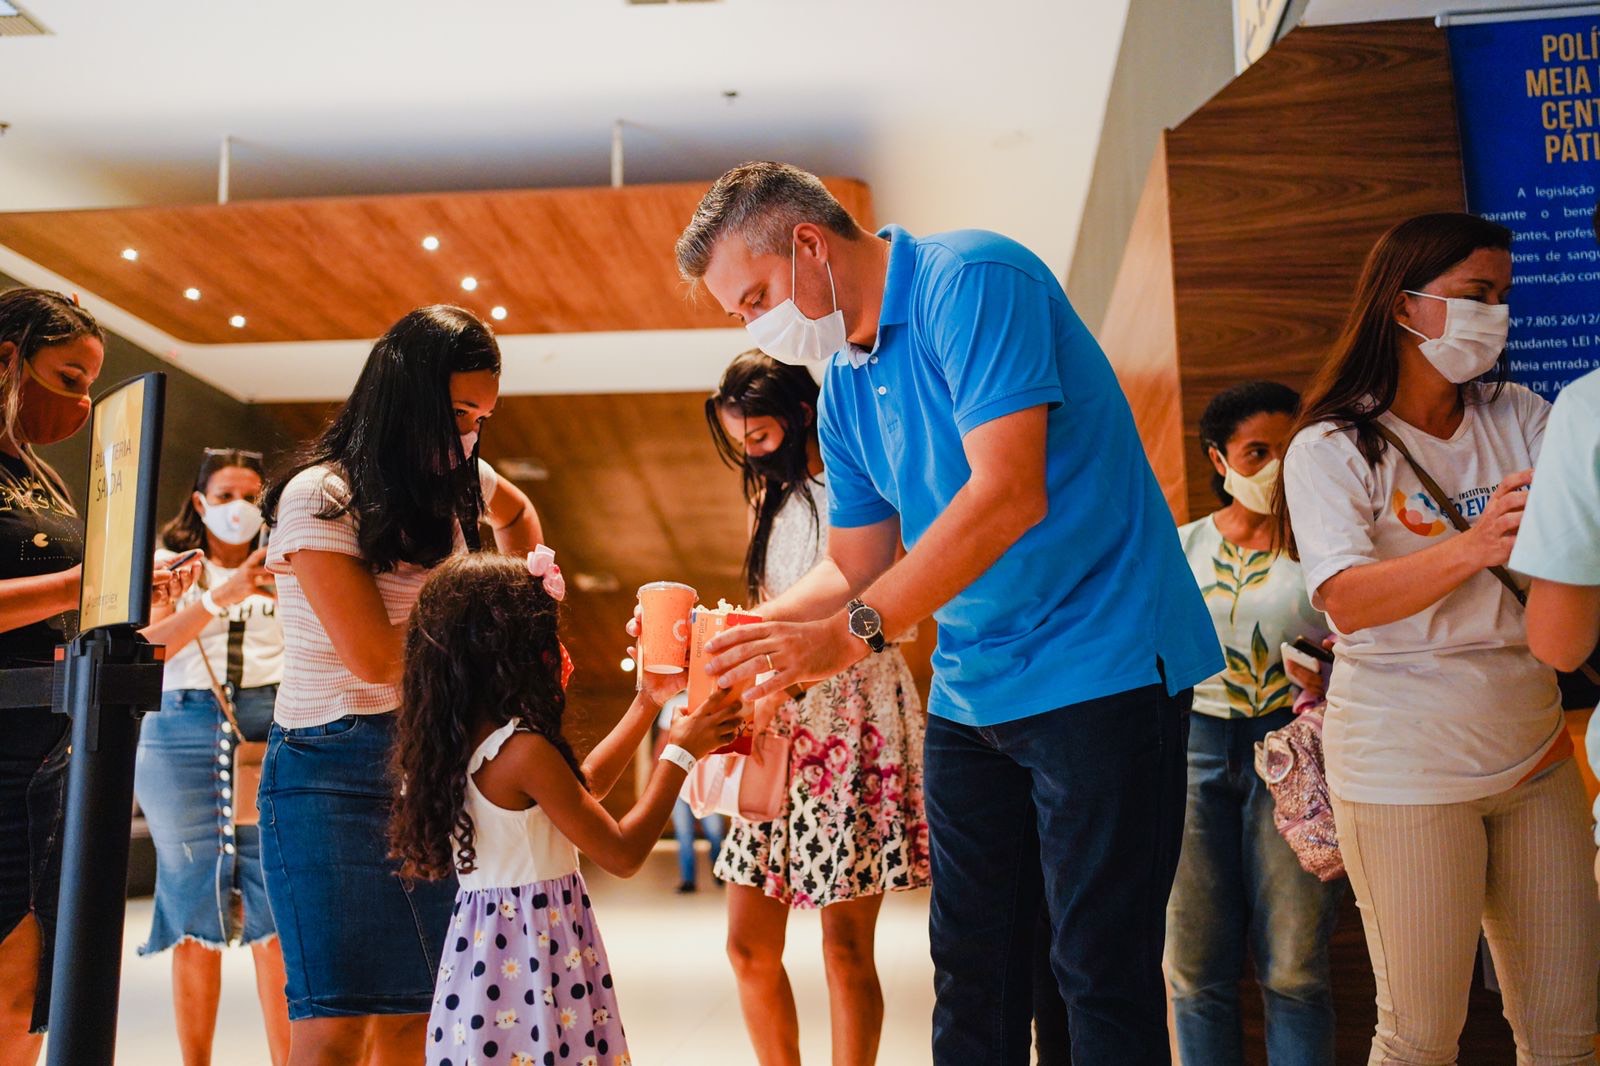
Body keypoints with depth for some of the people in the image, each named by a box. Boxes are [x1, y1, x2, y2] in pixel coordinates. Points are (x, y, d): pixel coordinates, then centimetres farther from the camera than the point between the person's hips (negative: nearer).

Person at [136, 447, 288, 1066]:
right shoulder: (170, 566, 14)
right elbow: (150, 645, -4)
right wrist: (221, 597, -16)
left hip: (271, 732, 0)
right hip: (184, 732, 0)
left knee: (275, 916, -6)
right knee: (194, 914, 3)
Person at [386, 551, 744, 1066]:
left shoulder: (454, 742, 5)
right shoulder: (524, 751, -23)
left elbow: (584, 784, 16)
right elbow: (623, 854, -17)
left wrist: (650, 702, 18)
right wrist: (680, 751, -8)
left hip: (480, 943, 9)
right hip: (534, 951, -9)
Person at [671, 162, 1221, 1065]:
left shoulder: (972, 280, -14)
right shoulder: (845, 389, 12)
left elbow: (1009, 493, -24)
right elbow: (859, 565, 15)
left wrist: (851, 631, -24)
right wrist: (730, 632, 0)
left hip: (1102, 670, -8)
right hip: (970, 693, 8)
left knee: (1103, 973, -2)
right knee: (971, 970, 13)